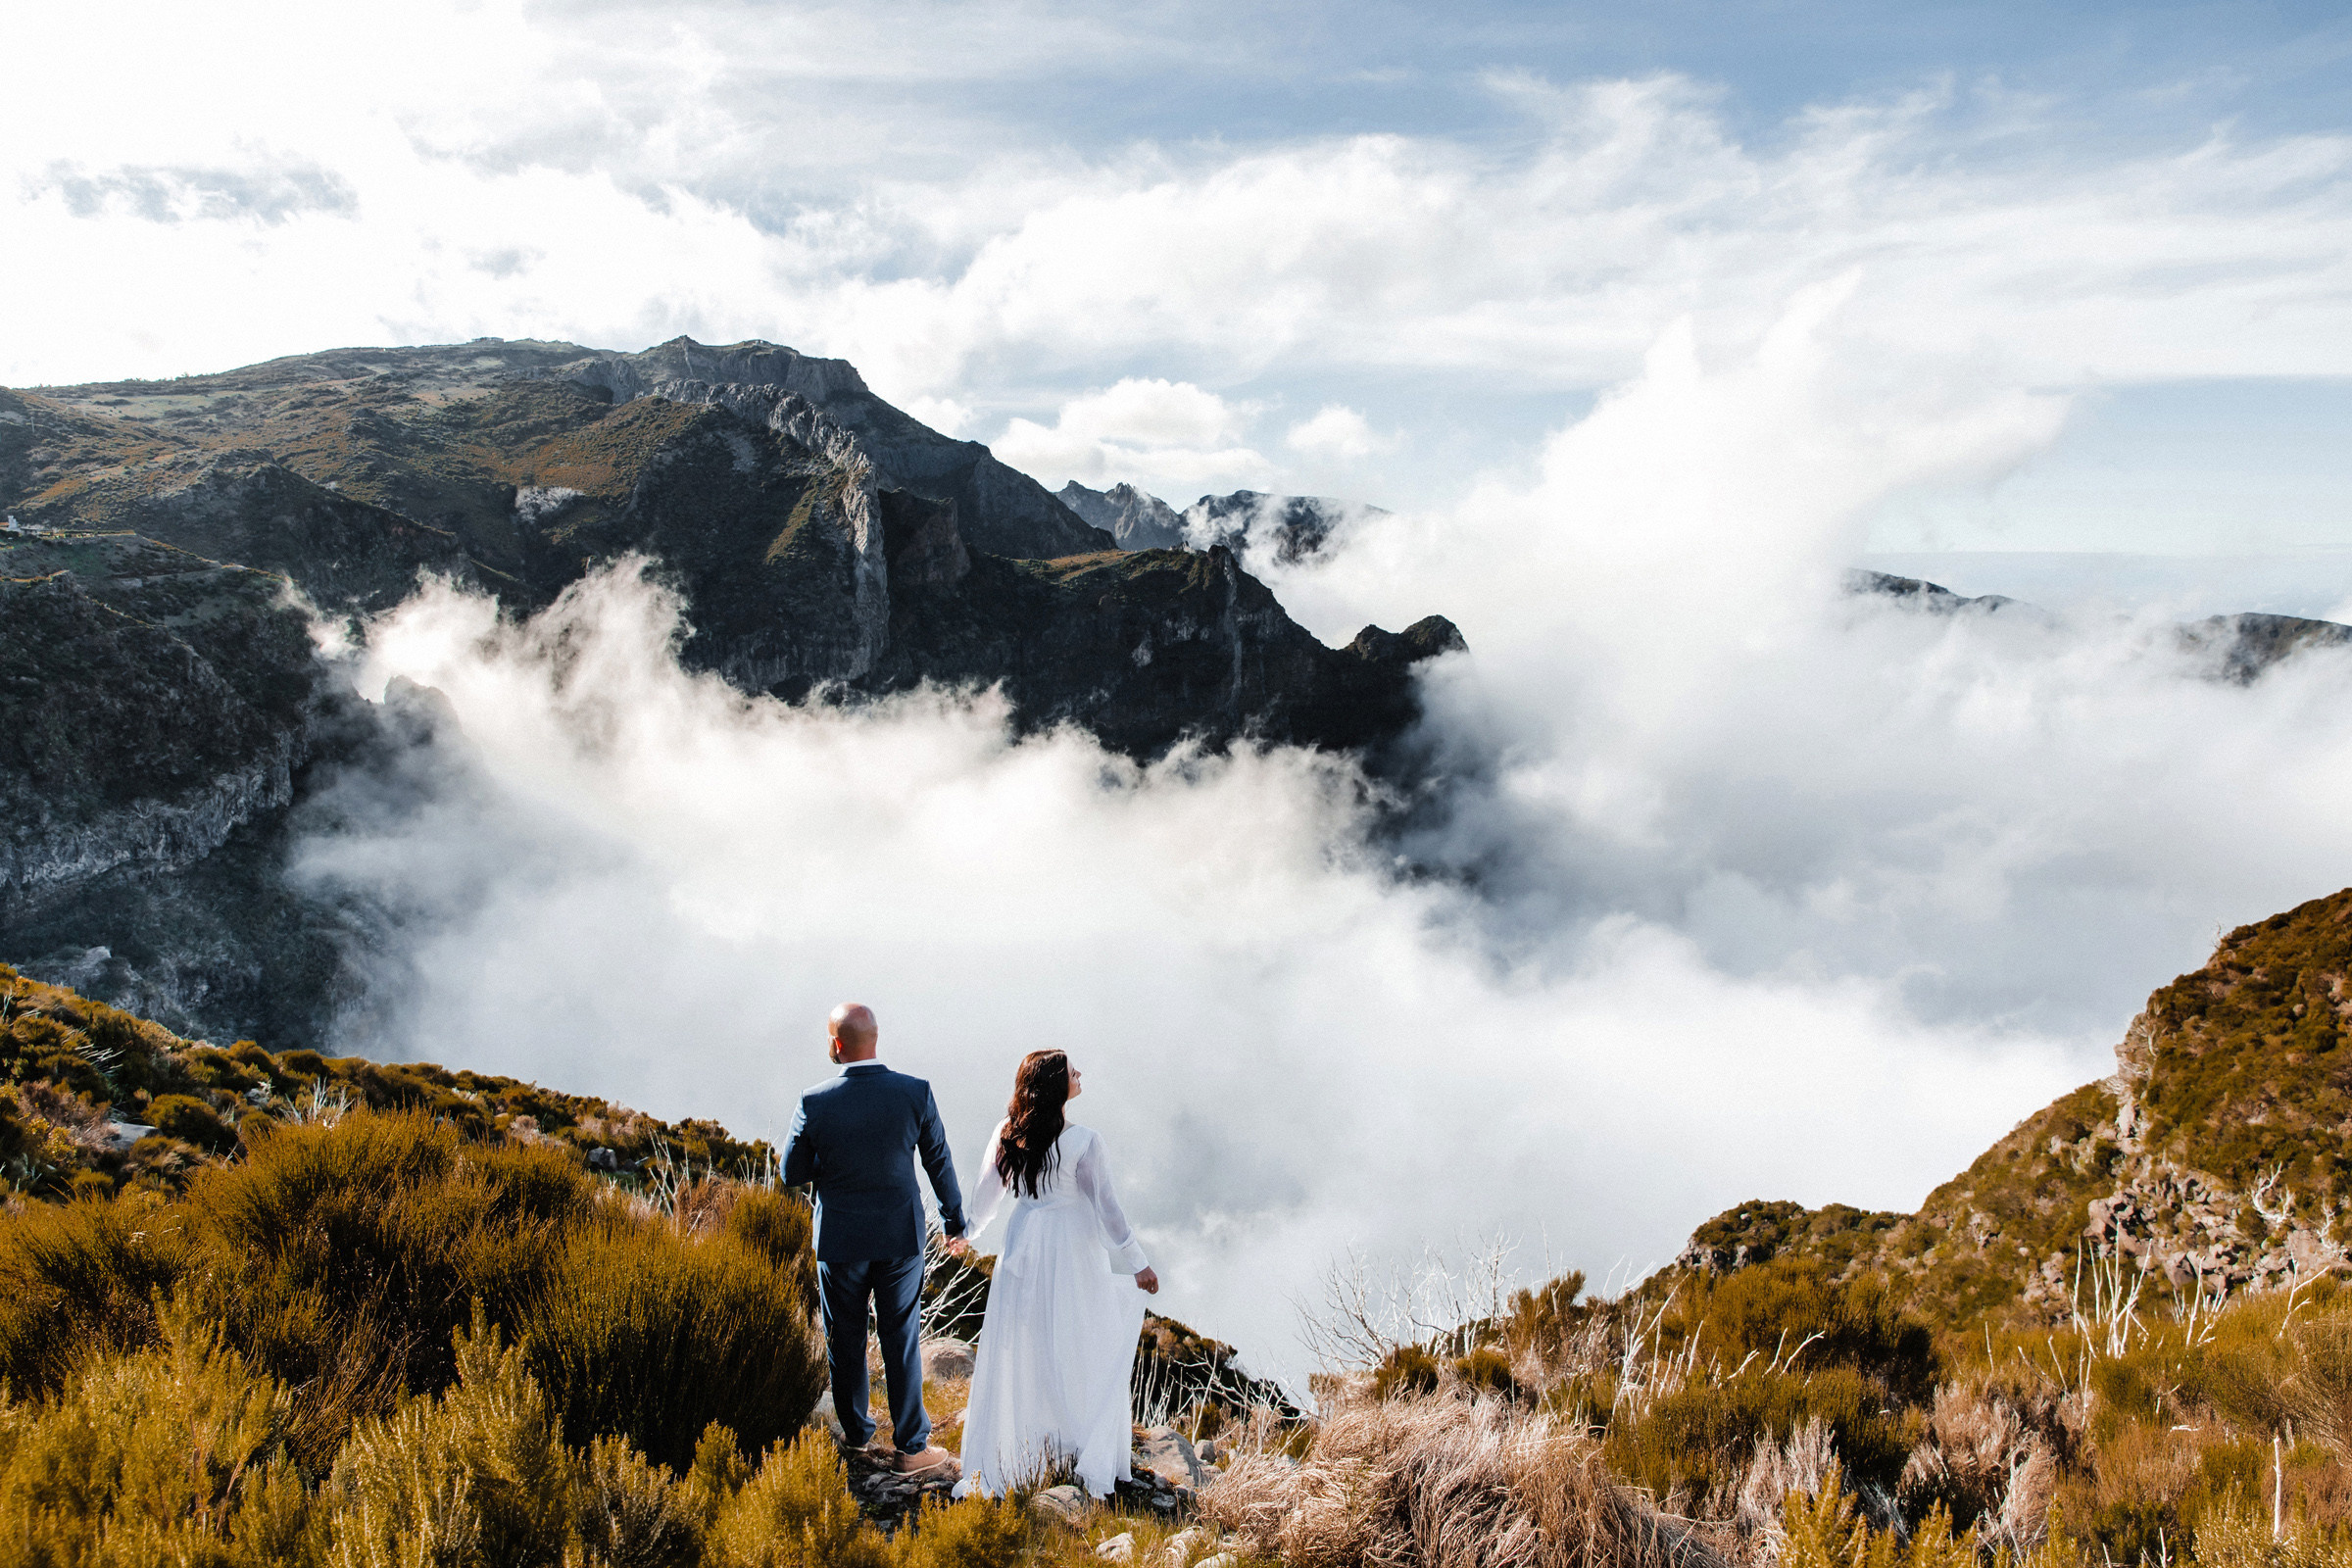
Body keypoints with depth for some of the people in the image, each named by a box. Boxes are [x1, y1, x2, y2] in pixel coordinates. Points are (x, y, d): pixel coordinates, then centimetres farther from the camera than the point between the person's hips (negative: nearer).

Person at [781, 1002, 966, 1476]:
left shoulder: (814, 1103, -17)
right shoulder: (916, 1093, -14)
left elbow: (792, 1175, -6)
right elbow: (939, 1162, -3)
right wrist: (955, 1218, 12)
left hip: (840, 1240, 0)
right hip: (902, 1237, 1)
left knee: (845, 1341, 18)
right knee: (902, 1341, 11)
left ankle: (856, 1434, 35)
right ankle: (912, 1447, 17)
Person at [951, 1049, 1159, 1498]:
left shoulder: (1006, 1134, -6)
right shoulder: (1083, 1141, -21)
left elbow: (986, 1192, 6)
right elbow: (1105, 1207, -16)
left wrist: (968, 1230, 26)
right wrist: (1138, 1263, -6)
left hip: (1023, 1244, 4)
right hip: (1073, 1250, -4)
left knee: (1017, 1348, 15)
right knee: (1082, 1351, 12)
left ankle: (1000, 1457, 25)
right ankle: (1093, 1458, 25)